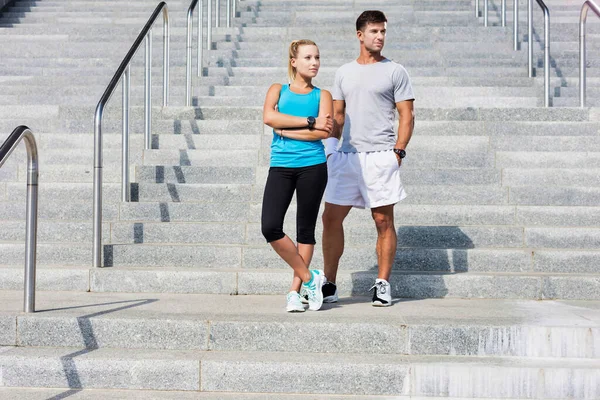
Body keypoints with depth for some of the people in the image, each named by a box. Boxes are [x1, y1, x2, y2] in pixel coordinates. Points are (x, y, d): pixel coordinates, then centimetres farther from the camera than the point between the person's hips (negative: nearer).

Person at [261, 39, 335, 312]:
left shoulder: (322, 95, 9)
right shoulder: (277, 90, 12)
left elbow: (325, 132, -8)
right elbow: (268, 117, -9)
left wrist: (285, 130, -9)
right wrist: (310, 122, -11)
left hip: (312, 166, -1)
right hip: (281, 167, 1)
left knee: (306, 230, 4)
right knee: (270, 228, -11)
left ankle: (295, 290, 15)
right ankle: (309, 277, 5)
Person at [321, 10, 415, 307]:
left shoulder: (395, 71, 3)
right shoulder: (344, 72, 15)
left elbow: (407, 116, 1)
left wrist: (398, 151, -10)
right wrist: (330, 146, 3)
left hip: (380, 157, -4)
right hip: (346, 156, 4)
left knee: (383, 221, 0)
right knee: (331, 218, 1)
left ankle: (383, 285, 10)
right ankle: (329, 285, 10)